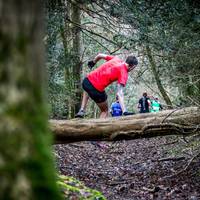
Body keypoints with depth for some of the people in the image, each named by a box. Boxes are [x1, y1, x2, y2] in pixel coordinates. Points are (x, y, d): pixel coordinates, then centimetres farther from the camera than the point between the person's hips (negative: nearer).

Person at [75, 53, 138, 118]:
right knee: (105, 111, 19)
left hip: (88, 79, 6)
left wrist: (93, 62, 43)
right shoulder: (124, 73, -11)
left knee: (87, 91, 44)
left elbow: (100, 55, 21)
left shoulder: (116, 58, 8)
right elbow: (119, 93, -22)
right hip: (97, 89, -6)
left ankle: (82, 111, 32)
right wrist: (125, 111, -28)